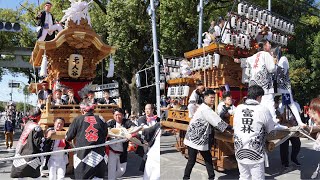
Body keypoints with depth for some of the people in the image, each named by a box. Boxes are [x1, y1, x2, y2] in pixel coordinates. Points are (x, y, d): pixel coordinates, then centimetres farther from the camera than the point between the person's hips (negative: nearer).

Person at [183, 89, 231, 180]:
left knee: (208, 159, 12)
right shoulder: (205, 109, -19)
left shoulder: (207, 108, 13)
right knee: (192, 160, 0)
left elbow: (212, 121, 15)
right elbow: (217, 121, -21)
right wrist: (229, 127, -15)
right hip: (194, 138, -10)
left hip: (202, 139, 10)